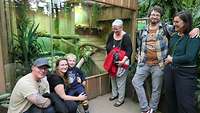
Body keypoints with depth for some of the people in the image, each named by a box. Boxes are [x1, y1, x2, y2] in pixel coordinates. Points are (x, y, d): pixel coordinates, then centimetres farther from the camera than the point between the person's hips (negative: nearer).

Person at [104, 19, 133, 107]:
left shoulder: (126, 37, -16)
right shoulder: (111, 34, 2)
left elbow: (129, 51, -20)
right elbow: (107, 46, 14)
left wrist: (123, 60, -31)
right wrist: (108, 56, 7)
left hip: (121, 63, -6)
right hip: (111, 61, 7)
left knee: (120, 81, 1)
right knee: (113, 78, 18)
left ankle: (121, 99, 18)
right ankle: (114, 94, 38)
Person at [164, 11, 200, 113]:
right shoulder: (174, 36, 8)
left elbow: (189, 57, -20)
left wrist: (172, 59, -10)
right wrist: (167, 59, 3)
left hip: (185, 73, -6)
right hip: (169, 71, 7)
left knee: (185, 104, 1)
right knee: (170, 100, 18)